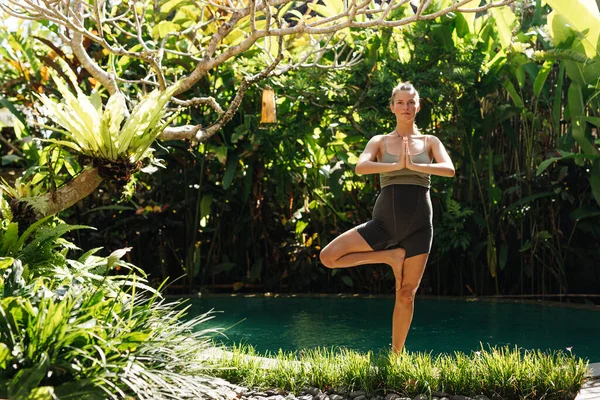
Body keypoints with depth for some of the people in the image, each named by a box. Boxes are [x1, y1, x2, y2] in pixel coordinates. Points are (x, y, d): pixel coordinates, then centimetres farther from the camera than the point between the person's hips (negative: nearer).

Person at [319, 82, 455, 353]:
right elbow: (360, 167, -12)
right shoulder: (380, 142, 8)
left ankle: (395, 355, 14)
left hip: (418, 225, 0)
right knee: (328, 257, -13)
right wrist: (397, 165, -21)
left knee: (406, 294, 1)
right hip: (385, 221, 0)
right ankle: (391, 256, 1)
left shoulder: (430, 142, 10)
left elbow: (449, 170, -9)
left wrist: (413, 165, -20)